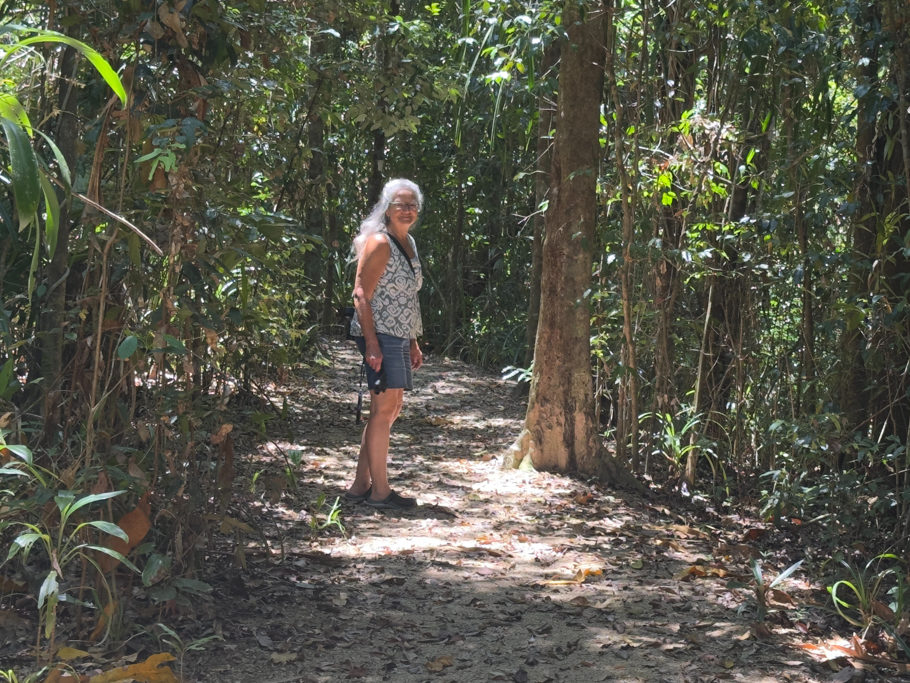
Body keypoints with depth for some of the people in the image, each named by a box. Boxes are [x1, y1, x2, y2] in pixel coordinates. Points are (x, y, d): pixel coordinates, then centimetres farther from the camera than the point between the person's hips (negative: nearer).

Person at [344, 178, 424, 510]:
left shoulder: (409, 243, 16)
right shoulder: (379, 243, -11)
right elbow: (361, 295, -16)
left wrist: (413, 343, 21)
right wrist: (372, 343, -22)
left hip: (399, 337, 10)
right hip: (379, 334, -10)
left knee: (390, 409, 12)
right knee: (384, 409, -7)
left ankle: (360, 485, 19)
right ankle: (379, 491, 0)